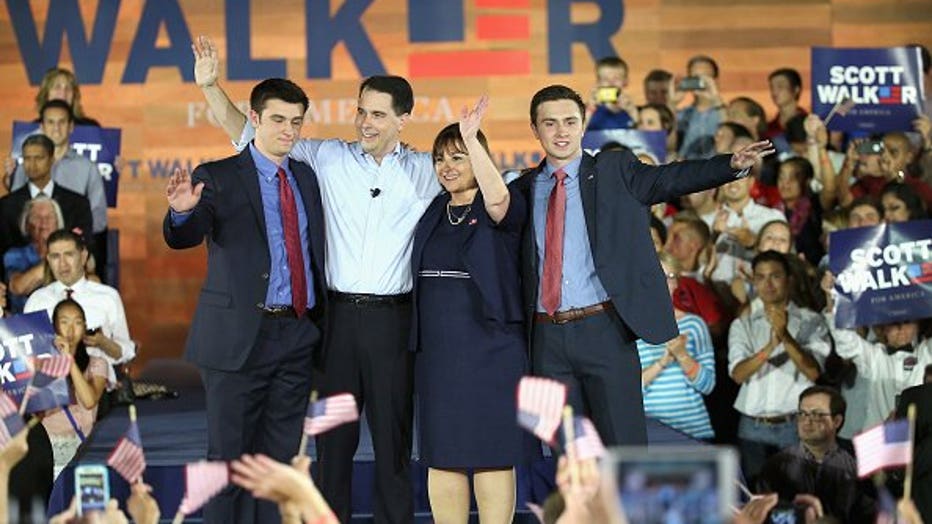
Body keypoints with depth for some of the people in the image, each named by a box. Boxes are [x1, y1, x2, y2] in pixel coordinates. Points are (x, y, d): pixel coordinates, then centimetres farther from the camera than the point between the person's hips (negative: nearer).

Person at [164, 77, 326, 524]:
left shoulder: (306, 177, 13)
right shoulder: (218, 178, -5)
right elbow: (182, 238, -20)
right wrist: (183, 210, -42)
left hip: (297, 335, 5)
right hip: (240, 336, -5)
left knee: (280, 455, 11)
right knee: (230, 454, 0)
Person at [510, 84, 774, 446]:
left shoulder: (615, 172, 5)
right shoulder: (525, 190, 13)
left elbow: (671, 179, -7)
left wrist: (733, 165, -21)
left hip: (603, 331, -3)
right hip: (548, 338, 3)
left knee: (624, 444, -3)